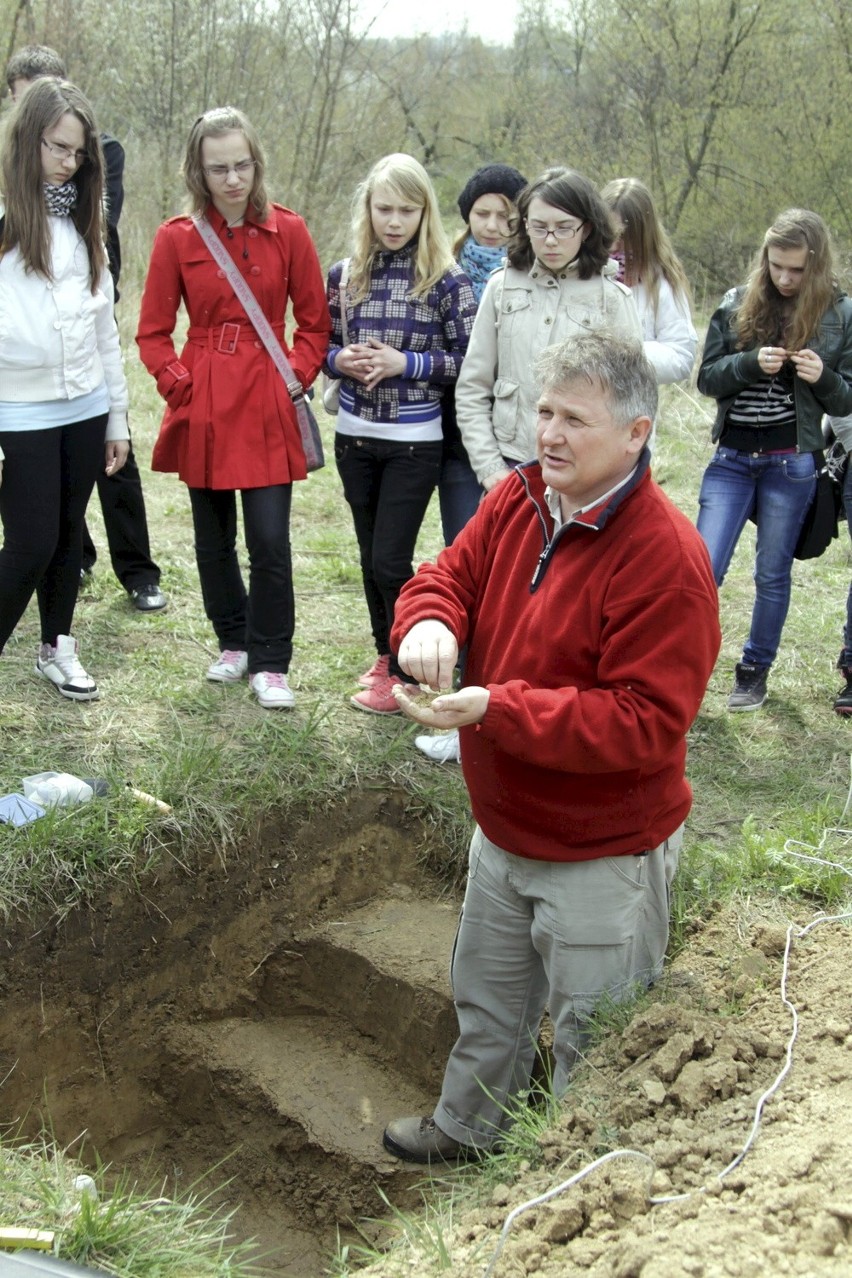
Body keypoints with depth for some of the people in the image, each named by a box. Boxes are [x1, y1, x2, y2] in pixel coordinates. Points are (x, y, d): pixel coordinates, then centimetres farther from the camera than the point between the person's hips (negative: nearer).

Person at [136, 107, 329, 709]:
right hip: (204, 411, 1)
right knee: (213, 539, 11)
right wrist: (180, 385, -8)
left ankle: (271, 663, 9)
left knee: (270, 540, -6)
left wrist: (298, 378, -6)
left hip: (267, 409, -1)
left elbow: (314, 323, 7)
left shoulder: (287, 230, 0)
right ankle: (233, 642, 32)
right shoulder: (177, 237, 0)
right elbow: (153, 332, 5)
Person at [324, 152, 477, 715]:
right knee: (371, 556, 13)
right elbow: (322, 346, 11)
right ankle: (386, 654, 31)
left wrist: (406, 363, -18)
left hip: (414, 443, -4)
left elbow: (469, 360, -8)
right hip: (355, 438, 4)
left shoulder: (446, 280, -8)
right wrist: (341, 360, -11)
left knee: (391, 561, -4)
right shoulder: (345, 274, 3)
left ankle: (408, 671, 14)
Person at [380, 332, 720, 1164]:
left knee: (589, 1035, 14)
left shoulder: (666, 558, -27)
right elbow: (450, 575, 4)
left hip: (603, 854, -7)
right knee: (486, 998, 29)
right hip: (504, 827, 8)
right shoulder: (518, 500, -5)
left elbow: (646, 723, -29)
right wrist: (428, 622, -21)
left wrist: (496, 709, -33)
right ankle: (467, 1127, 53)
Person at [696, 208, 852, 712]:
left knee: (773, 574, 10)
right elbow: (707, 377, 1)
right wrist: (752, 363, -17)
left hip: (792, 464, 0)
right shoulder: (736, 306, 2)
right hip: (732, 457, 1)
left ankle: (755, 671, 26)